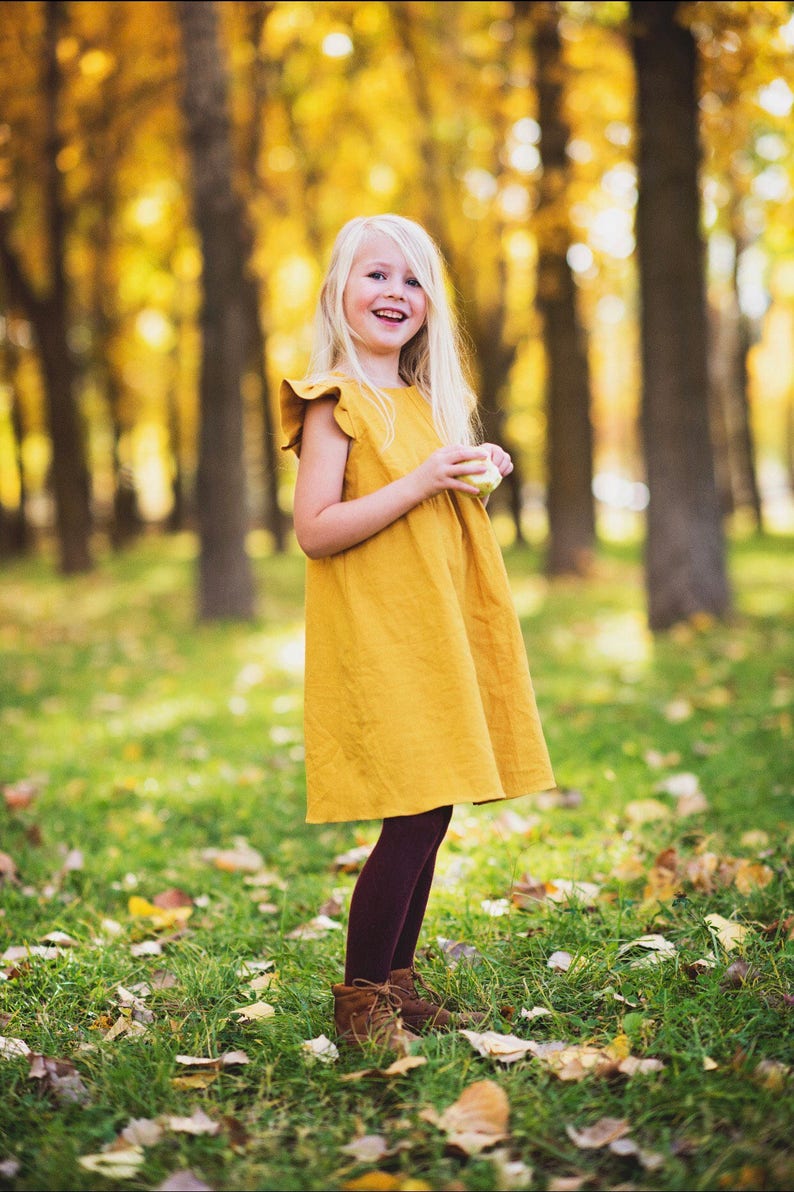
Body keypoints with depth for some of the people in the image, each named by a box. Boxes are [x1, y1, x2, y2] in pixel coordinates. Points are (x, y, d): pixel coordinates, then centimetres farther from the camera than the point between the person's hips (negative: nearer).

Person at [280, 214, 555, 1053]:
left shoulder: (421, 401, 15)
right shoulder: (335, 401, -8)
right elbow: (314, 531, -17)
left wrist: (472, 478, 6)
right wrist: (423, 480, -21)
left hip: (432, 635, 8)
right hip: (374, 638, -8)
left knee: (430, 816, 9)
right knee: (413, 820, -9)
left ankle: (398, 983, 21)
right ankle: (359, 999, 5)